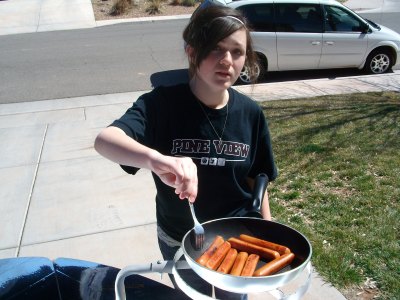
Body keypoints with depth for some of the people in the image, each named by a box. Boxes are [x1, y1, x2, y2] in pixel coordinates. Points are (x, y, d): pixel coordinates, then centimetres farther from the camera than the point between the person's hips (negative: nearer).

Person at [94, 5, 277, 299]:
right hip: (179, 242, -1)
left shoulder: (251, 113, -13)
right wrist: (156, 160, -58)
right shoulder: (162, 103, -23)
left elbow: (256, 181, -2)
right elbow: (104, 140, -40)